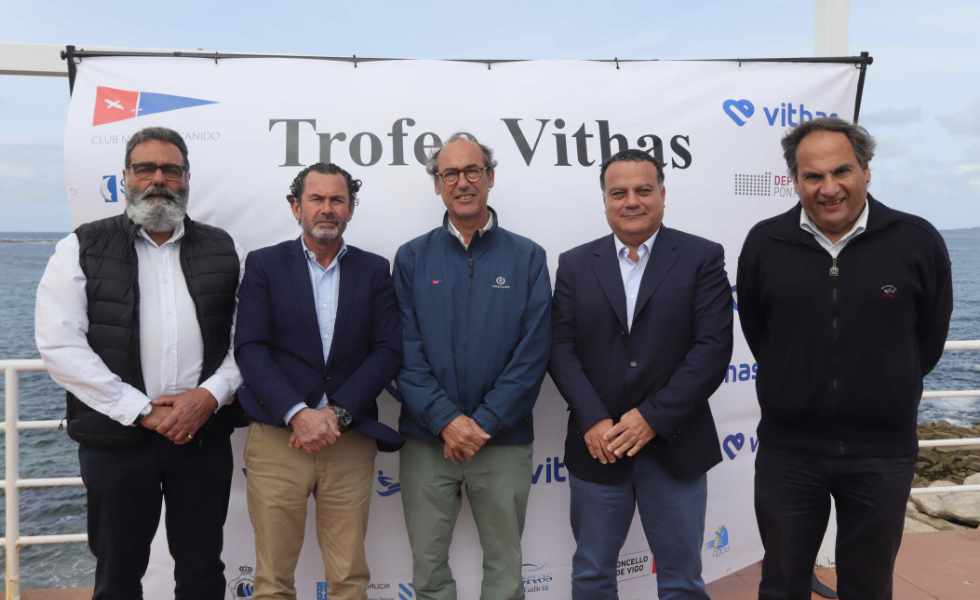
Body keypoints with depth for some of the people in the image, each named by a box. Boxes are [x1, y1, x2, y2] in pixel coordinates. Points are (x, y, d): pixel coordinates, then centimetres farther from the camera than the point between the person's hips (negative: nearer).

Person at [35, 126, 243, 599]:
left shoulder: (221, 250, 8)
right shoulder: (83, 248, 2)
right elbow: (60, 344, -7)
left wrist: (209, 396, -13)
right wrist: (141, 410, -12)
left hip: (204, 433, 2)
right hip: (116, 437, -1)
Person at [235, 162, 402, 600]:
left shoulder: (374, 270, 9)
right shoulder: (264, 265, 5)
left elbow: (388, 351, 1)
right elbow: (250, 348, -4)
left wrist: (336, 413, -11)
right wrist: (298, 414, -16)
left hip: (350, 441, 1)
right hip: (277, 437, -1)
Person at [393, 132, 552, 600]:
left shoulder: (527, 257, 1)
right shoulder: (412, 258, 4)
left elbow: (533, 352, -6)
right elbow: (405, 350, -3)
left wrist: (484, 423, -13)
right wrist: (446, 421, -14)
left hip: (504, 441, -1)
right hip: (426, 439, 1)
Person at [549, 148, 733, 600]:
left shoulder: (703, 257, -2)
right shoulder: (575, 265, 5)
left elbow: (713, 347, -10)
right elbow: (561, 349, -1)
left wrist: (653, 419, -16)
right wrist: (593, 422, -14)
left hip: (674, 444, -1)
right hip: (598, 445, 2)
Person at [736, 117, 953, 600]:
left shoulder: (917, 242, -8)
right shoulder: (764, 244, -5)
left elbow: (928, 340, 5)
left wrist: (886, 394, 11)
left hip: (882, 450, 0)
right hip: (788, 447, 1)